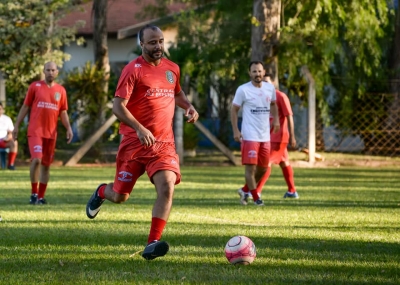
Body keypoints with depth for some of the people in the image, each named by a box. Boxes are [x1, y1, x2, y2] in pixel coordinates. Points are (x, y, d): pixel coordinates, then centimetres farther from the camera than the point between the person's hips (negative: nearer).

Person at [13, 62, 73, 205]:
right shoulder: (35, 86, 1)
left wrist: (68, 128, 0)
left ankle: (41, 196, 16)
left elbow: (63, 112, 13)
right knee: (36, 159, -19)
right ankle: (34, 193, -7)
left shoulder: (61, 90, 9)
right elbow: (25, 107, 5)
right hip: (35, 131, -4)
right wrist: (17, 126, 3)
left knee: (46, 165, 7)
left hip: (51, 133, 4)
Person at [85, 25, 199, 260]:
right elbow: (118, 106, -13)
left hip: (164, 143, 3)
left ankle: (153, 244, -20)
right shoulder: (133, 70, -8)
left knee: (167, 187, -20)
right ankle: (102, 192, 45)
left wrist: (189, 106, 8)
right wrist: (139, 129, -27)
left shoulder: (172, 68, 10)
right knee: (120, 196, 6)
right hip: (134, 142, -3)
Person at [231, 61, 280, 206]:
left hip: (265, 136, 6)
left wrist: (275, 119, 9)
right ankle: (256, 197, 1)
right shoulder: (243, 90, -8)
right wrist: (235, 130, -10)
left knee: (263, 168, 12)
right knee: (250, 167, -8)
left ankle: (246, 191, 30)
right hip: (249, 136, -6)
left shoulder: (270, 88, 6)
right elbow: (234, 110, -2)